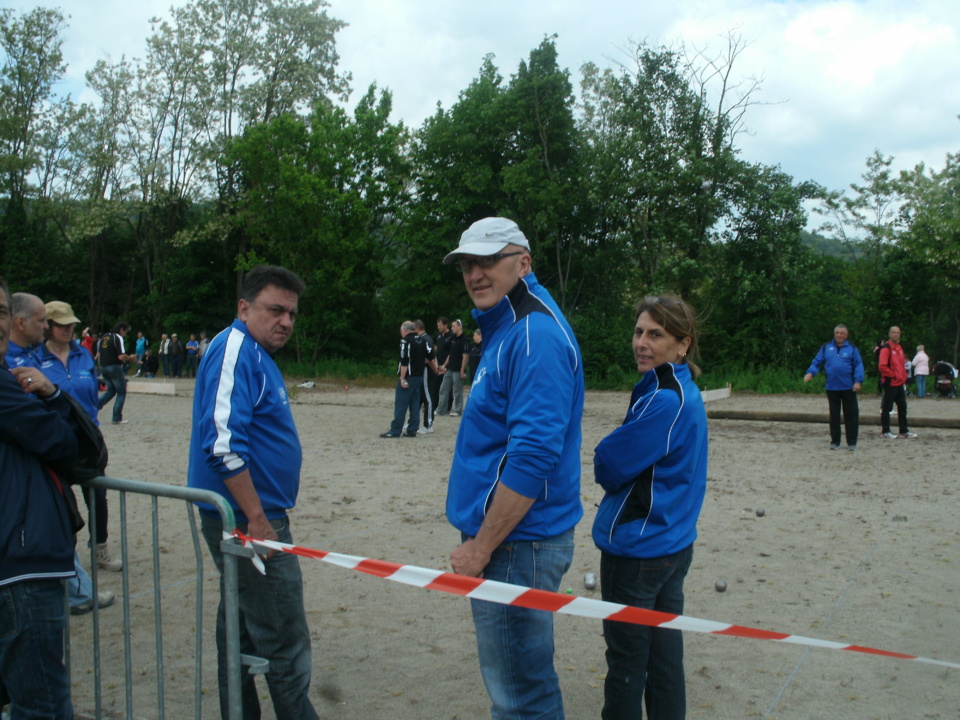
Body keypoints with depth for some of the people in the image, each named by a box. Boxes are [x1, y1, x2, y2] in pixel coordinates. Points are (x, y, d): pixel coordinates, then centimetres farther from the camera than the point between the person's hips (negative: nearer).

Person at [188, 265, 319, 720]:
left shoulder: (254, 354, 16)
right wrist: (257, 520, -24)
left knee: (240, 630, 18)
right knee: (285, 644, -4)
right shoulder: (235, 351, -16)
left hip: (249, 518, 11)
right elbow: (223, 443, -27)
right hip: (251, 520, -10)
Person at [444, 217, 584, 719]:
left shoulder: (536, 335, -18)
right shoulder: (504, 330, 14)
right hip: (505, 537, 10)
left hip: (516, 544, -10)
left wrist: (480, 547, -19)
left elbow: (533, 456, -25)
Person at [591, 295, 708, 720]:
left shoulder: (664, 401, -21)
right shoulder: (684, 390, 8)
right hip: (675, 544, 9)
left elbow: (610, 466, -18)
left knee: (626, 661, 5)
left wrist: (604, 461, 1)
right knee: (664, 652, 16)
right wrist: (615, 461, -2)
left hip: (637, 549, -9)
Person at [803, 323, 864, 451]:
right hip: (832, 388, 2)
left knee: (851, 415, 1)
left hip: (848, 388, -2)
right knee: (834, 416, 7)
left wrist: (858, 381, -12)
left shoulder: (852, 348, 4)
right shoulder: (826, 347, 9)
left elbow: (858, 365, 0)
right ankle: (835, 442, 16)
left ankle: (851, 442, 10)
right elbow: (817, 362, 8)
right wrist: (810, 372, -9)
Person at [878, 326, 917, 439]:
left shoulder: (899, 348, 15)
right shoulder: (886, 348, -11)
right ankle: (885, 432, 4)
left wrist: (903, 377, 13)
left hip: (899, 383, 9)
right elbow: (882, 366, -20)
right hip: (890, 383, -9)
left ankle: (904, 431, 19)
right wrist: (893, 375, -16)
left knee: (902, 407, 11)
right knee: (887, 408, -2)